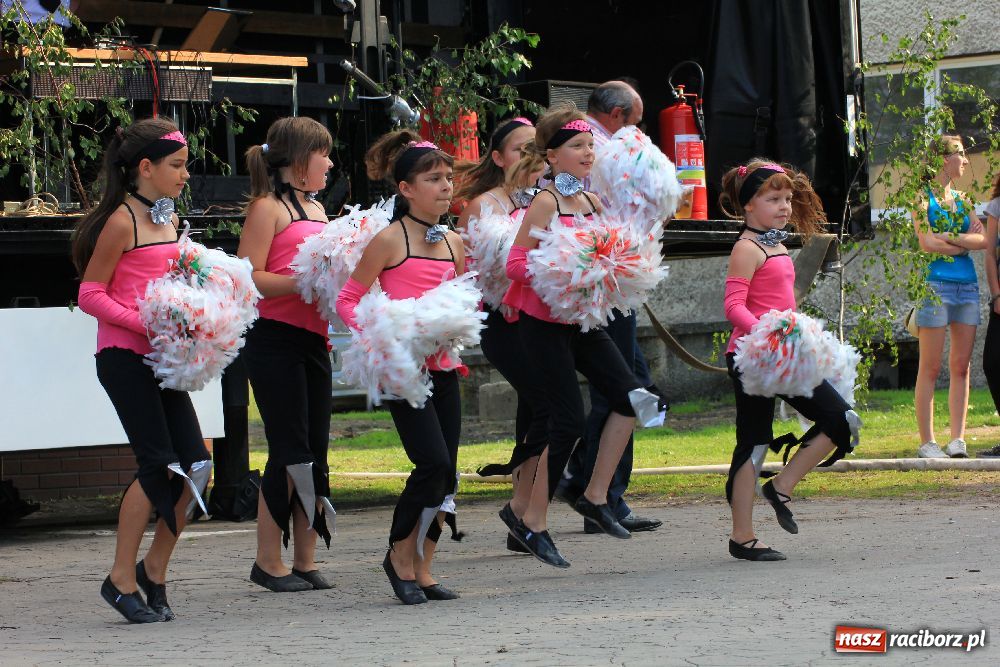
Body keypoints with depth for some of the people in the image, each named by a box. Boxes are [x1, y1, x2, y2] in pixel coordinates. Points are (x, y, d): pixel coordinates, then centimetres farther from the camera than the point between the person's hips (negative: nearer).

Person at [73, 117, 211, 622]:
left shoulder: (168, 219, 14)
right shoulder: (122, 222, -10)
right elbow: (90, 295, -10)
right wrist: (145, 325, -19)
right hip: (124, 356, -8)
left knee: (194, 466, 0)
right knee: (158, 464, -11)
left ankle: (154, 570, 14)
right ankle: (122, 579, 0)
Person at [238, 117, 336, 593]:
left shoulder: (316, 209, 19)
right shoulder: (268, 208, -6)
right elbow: (249, 278, -14)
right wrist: (305, 281, -22)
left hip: (312, 338, 8)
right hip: (275, 339, -8)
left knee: (315, 450, 7)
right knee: (289, 450, -6)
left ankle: (305, 561, 13)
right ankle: (268, 561, 3)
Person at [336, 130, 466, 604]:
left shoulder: (452, 242, 11)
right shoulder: (390, 240, -7)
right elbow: (348, 299, -4)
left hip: (442, 366, 6)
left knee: (447, 473, 3)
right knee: (433, 463, -15)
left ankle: (421, 570, 14)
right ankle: (399, 555, 5)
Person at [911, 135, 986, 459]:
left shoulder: (961, 199, 17)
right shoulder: (924, 196, -1)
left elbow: (983, 240, 4)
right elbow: (926, 243, -13)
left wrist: (948, 238, -9)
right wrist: (964, 243, -1)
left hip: (967, 285, 6)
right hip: (935, 284, -6)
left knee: (961, 366, 3)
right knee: (930, 368, -4)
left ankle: (957, 438, 5)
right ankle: (927, 441, -2)